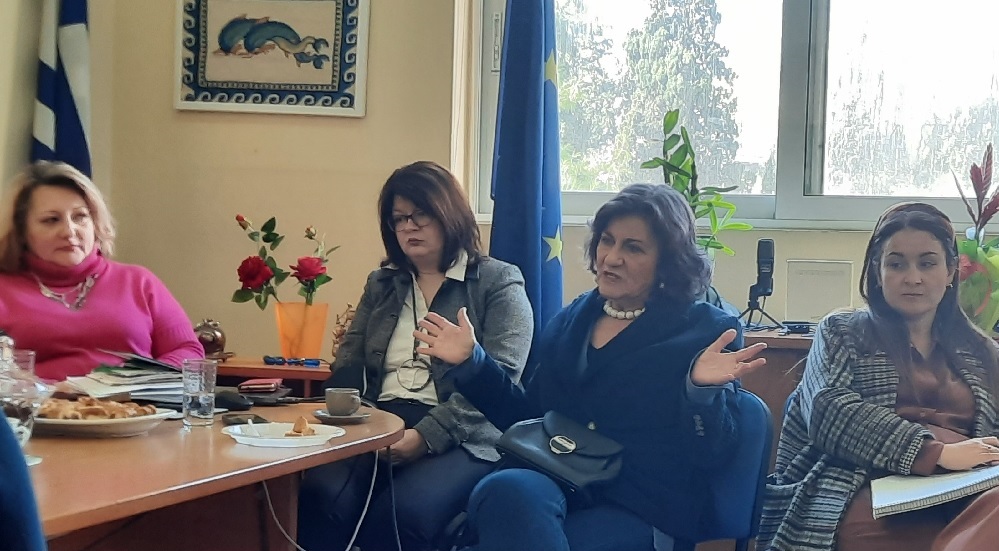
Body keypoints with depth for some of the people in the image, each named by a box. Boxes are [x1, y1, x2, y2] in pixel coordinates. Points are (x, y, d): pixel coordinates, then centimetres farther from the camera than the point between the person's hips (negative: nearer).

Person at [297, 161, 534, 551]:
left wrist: (426, 436, -19)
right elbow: (349, 366, 17)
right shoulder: (381, 285, 24)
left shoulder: (499, 284, 7)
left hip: (460, 437, -4)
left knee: (400, 514, -35)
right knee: (321, 500, -30)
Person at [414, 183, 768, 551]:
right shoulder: (571, 320, 19)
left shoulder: (707, 330, 2)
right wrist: (472, 362, 14)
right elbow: (528, 417, 22)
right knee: (507, 491, -34)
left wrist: (702, 390, -23)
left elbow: (712, 457, -5)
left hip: (640, 506, -4)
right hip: (552, 480, 4)